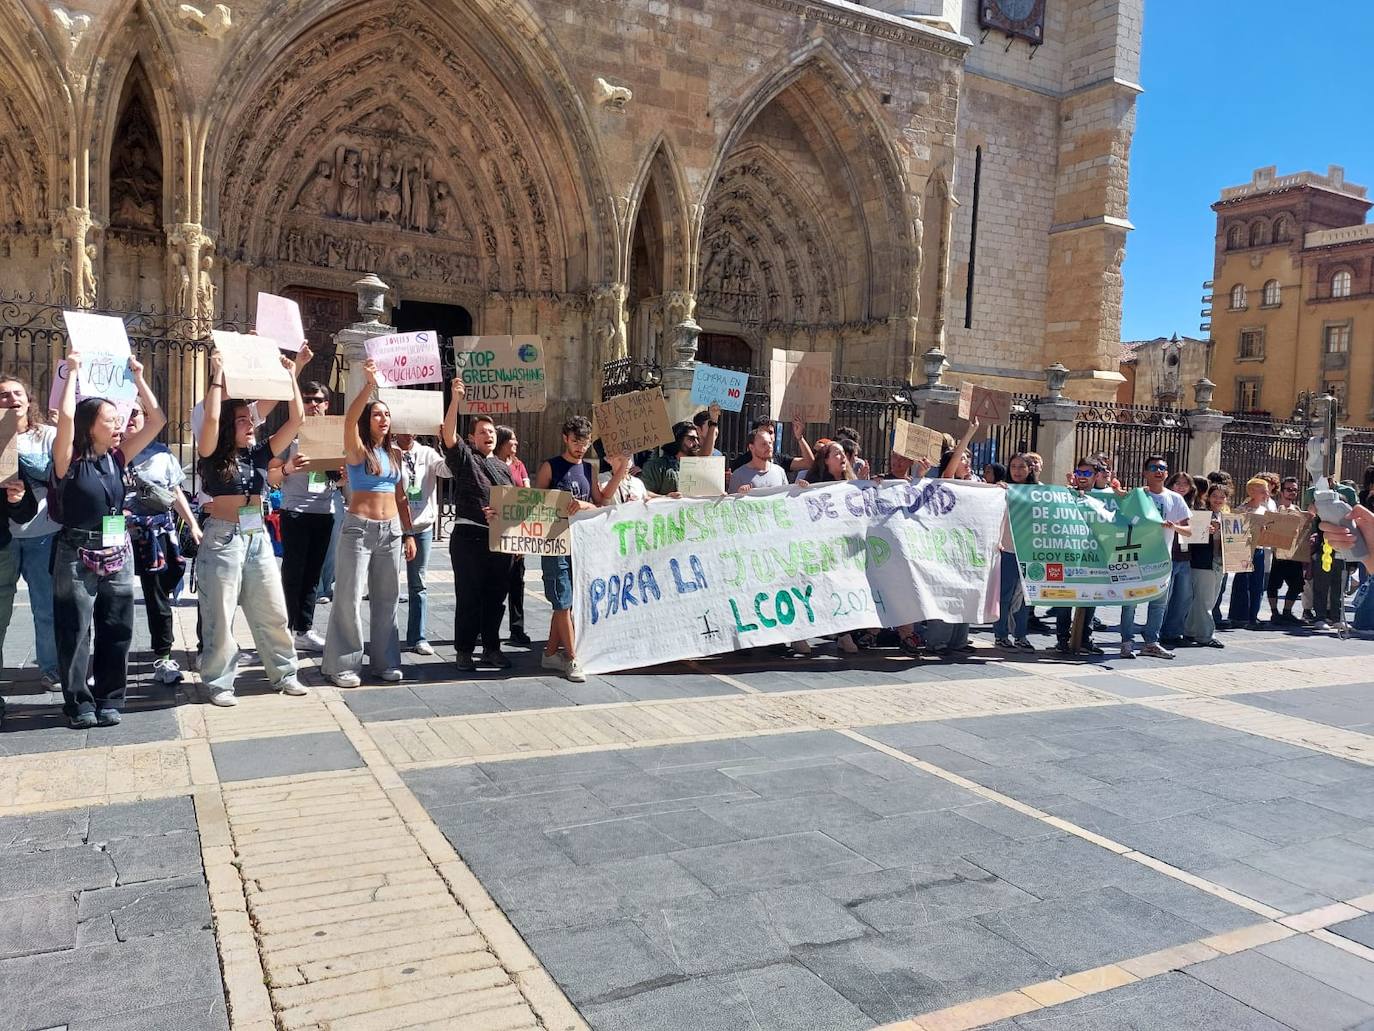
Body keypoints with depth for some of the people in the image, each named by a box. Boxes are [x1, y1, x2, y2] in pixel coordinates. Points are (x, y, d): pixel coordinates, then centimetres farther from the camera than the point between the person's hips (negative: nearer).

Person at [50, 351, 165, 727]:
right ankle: (79, 702, 14)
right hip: (77, 555, -4)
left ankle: (109, 698, 19)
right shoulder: (68, 459, -9)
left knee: (116, 630, 8)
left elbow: (157, 420, 2)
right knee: (76, 632, 3)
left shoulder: (117, 456, 3)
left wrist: (138, 378, 2)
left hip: (117, 554, 4)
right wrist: (73, 372, -16)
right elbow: (66, 415, -26)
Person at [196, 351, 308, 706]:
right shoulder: (213, 455, -4)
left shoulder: (260, 453, 7)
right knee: (220, 616, 3)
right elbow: (211, 418, -23)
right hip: (221, 539, -4)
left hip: (258, 538, 5)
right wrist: (218, 374, -15)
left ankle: (284, 673, 21)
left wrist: (290, 375, 2)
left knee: (273, 612, 9)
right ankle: (219, 683, 14)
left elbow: (296, 419, 3)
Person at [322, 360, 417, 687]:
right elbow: (349, 420, -25)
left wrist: (409, 534, 11)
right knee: (349, 598, -3)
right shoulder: (357, 449, -3)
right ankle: (343, 664, 5)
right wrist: (369, 384, -33)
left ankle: (384, 660, 19)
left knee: (387, 598, 10)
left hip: (391, 530, 5)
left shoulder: (395, 453, 12)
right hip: (359, 528, -5)